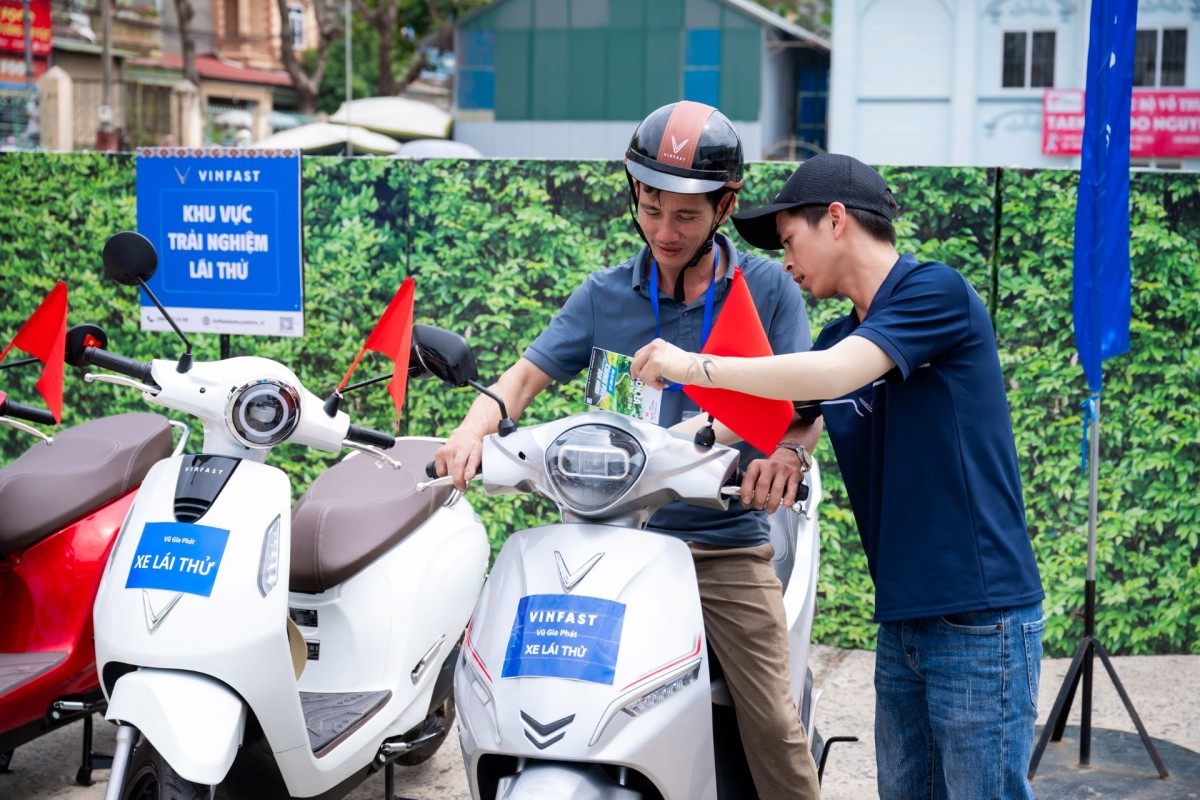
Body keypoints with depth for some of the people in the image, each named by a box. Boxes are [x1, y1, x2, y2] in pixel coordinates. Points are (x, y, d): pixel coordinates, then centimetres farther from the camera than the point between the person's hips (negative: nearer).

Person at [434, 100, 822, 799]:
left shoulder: (767, 288, 4)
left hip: (729, 548, -1)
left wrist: (787, 452, -26)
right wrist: (475, 427, -16)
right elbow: (527, 375, 6)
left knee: (773, 726, -10)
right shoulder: (605, 294, 10)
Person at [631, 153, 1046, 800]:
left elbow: (833, 375, -23)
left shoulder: (935, 290, -10)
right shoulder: (839, 339, 15)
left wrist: (695, 366, -16)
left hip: (980, 619, -8)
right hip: (902, 618, 8)